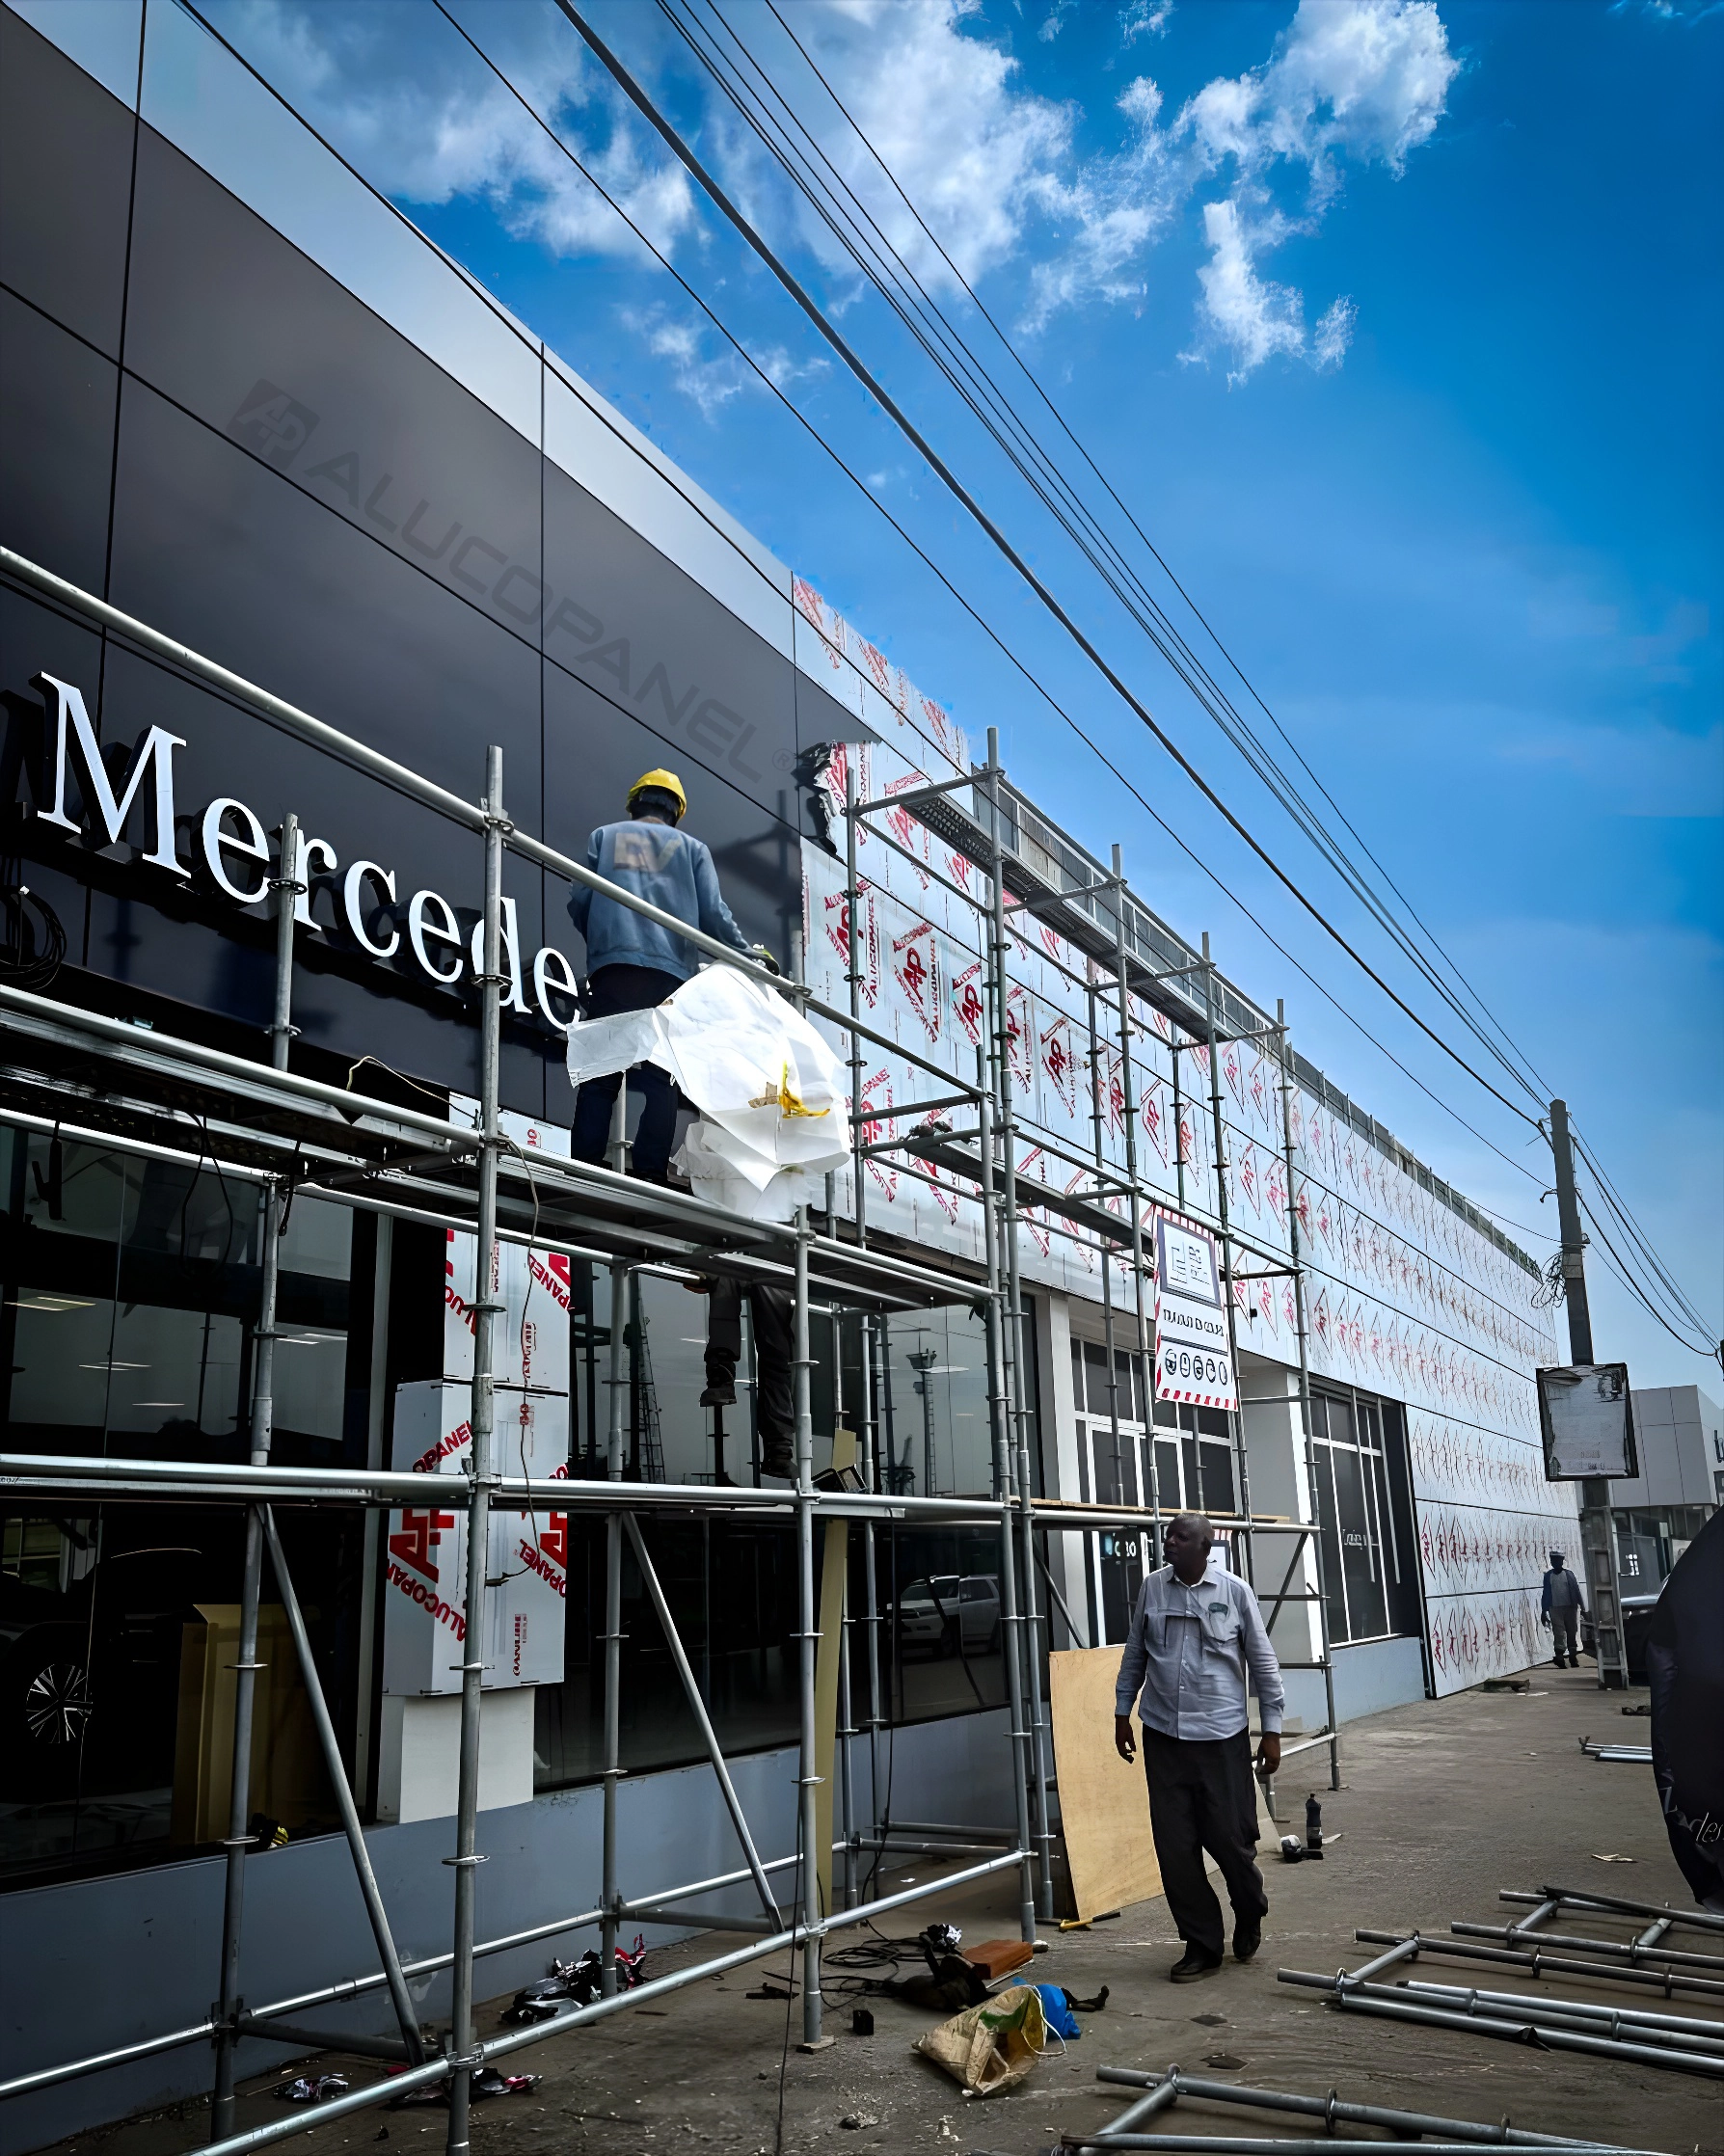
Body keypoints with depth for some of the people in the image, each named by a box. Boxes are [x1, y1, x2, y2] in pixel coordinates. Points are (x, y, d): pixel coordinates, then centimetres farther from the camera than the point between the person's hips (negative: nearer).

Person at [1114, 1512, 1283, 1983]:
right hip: (1164, 1736, 3)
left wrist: (1272, 1730, 1)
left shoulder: (1234, 1592, -5)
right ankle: (1202, 1944, 19)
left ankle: (1250, 1915, 33)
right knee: (1175, 1847, 3)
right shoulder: (1153, 1588, 2)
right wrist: (1122, 1713, 13)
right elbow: (1134, 1654, 12)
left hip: (1222, 1736, -2)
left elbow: (1263, 1662, 1)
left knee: (1231, 1837, 3)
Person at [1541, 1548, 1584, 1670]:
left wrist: (1582, 1607, 0)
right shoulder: (1548, 1576, 9)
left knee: (1571, 1633, 5)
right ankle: (1559, 1657, -15)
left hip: (1570, 1607, 0)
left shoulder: (1569, 1574, 6)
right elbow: (1545, 1594, 11)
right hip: (1555, 1609, 0)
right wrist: (1543, 1612, 10)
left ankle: (1573, 1657, 15)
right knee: (1559, 1633, -10)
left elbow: (1576, 1591, 5)